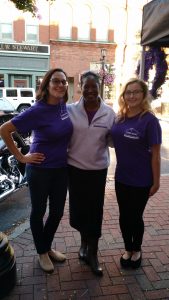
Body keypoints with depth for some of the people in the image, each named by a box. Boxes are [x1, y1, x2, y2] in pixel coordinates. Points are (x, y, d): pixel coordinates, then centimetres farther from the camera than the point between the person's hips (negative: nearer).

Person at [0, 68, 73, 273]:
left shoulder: (63, 106, 0)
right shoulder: (37, 111, -19)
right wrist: (21, 157, -14)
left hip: (61, 168, 6)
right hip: (40, 169, -6)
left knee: (57, 212, 16)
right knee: (38, 212, 12)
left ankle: (48, 247, 40)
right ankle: (42, 253, 34)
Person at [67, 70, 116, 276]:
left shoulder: (109, 113, -2)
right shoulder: (70, 110, -4)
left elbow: (112, 140, 2)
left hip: (98, 169, 0)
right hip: (75, 168, 0)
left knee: (95, 211, 7)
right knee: (78, 209, 11)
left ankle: (92, 253, 26)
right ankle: (84, 240, 41)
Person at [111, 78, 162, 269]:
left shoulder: (149, 120, -14)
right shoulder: (119, 118, 2)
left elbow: (155, 154, -12)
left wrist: (156, 182, -10)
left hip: (141, 180, -4)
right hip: (121, 177, 5)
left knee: (135, 217, 12)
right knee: (124, 216, 16)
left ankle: (137, 251, 39)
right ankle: (128, 249, 40)